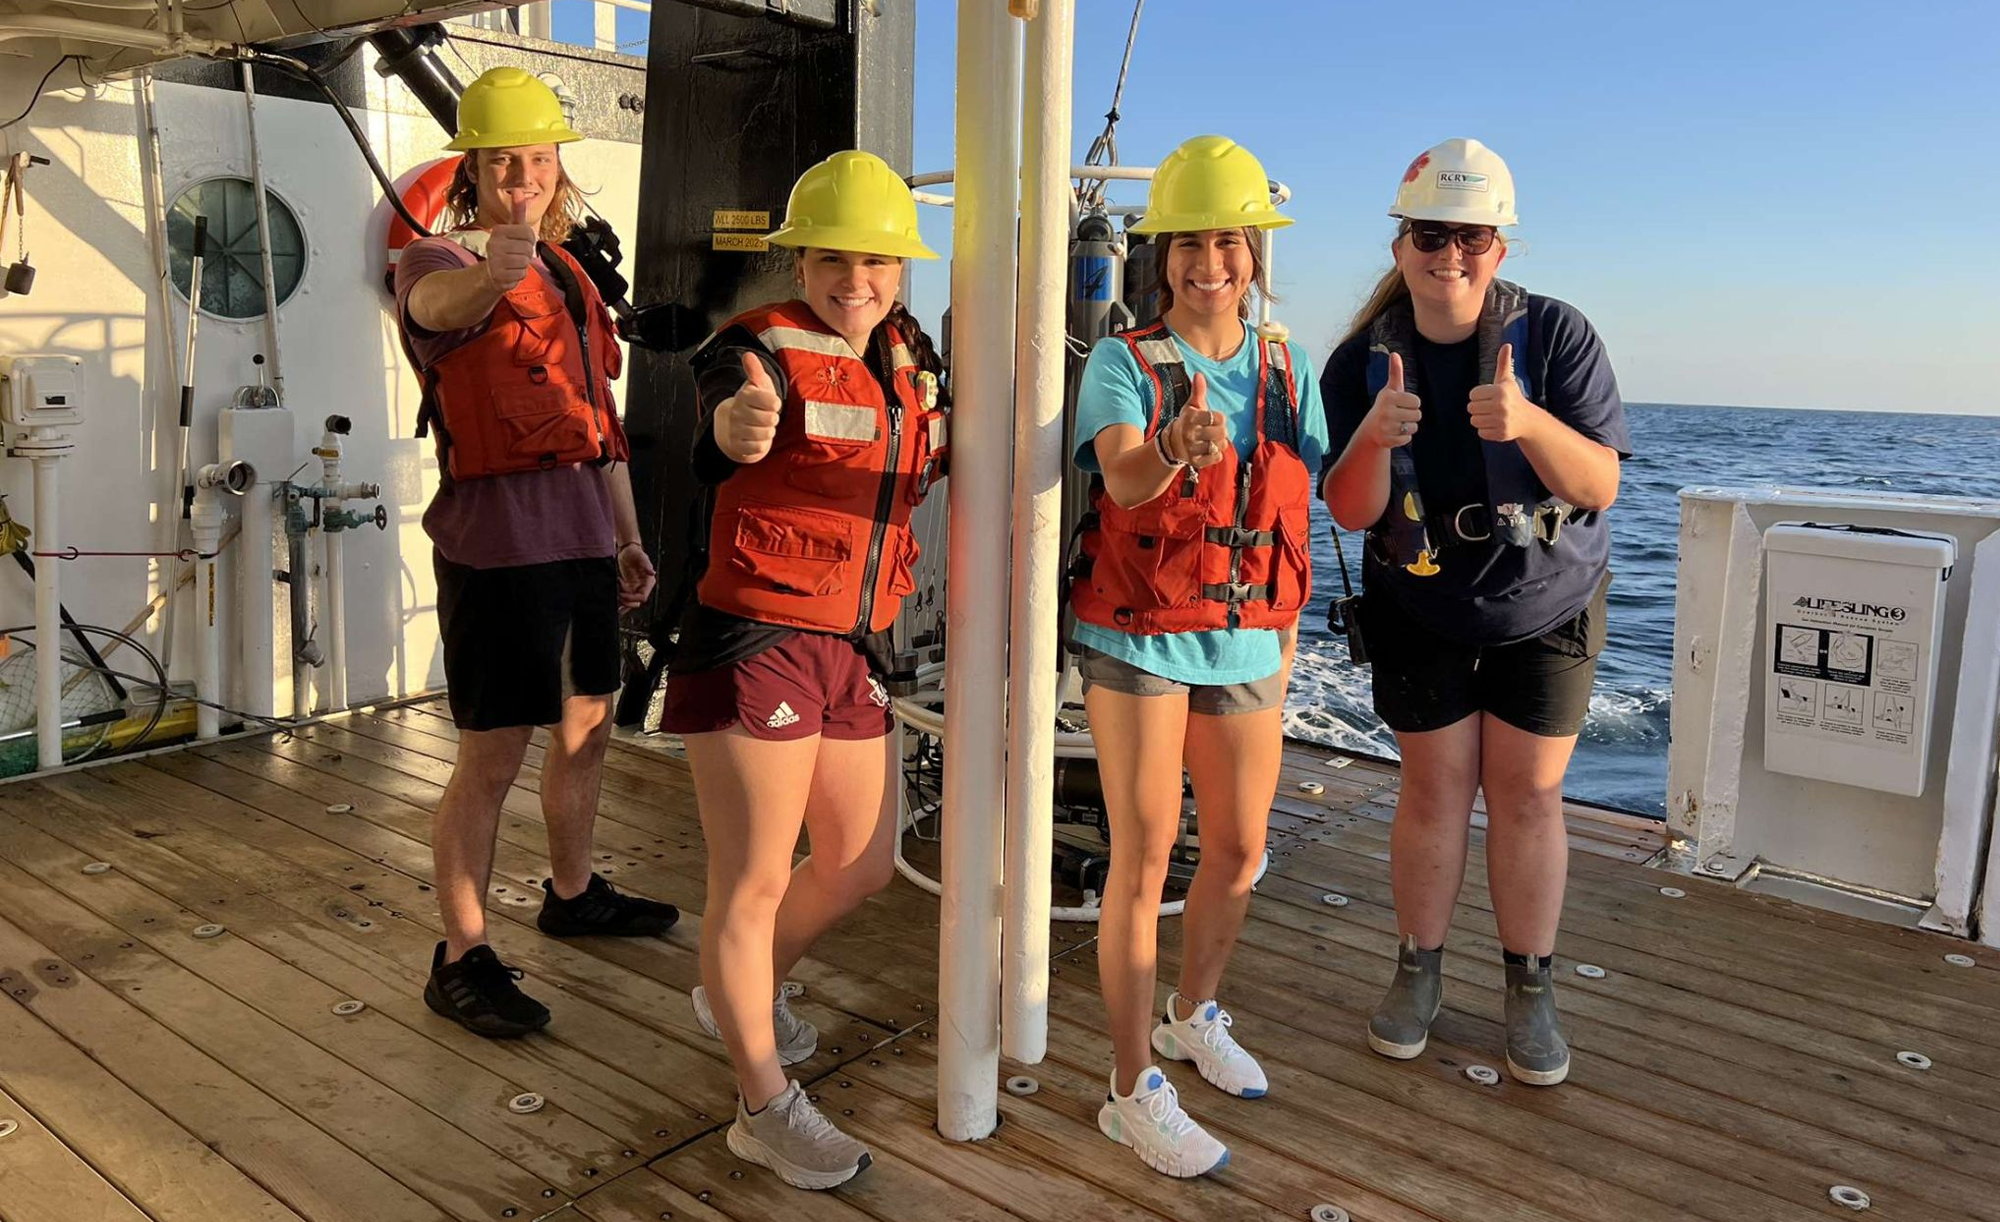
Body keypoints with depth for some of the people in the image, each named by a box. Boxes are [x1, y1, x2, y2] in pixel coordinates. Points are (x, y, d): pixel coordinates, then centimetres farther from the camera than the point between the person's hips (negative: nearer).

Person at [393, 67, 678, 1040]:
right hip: (497, 541, -7)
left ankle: (572, 894, 36)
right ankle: (461, 960, 8)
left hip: (583, 533, 8)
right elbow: (440, 300, -33)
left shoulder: (568, 273, 17)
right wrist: (493, 269, -56)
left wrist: (627, 536, 20)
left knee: (587, 726, 17)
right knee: (492, 758, -5)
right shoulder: (438, 262, -5)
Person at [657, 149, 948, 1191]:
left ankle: (742, 993, 41)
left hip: (855, 652, 8)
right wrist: (739, 421, -59)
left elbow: (930, 467, 26)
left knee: (862, 864, 16)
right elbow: (730, 404, -36)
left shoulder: (910, 355, 9)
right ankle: (766, 1109, 15)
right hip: (754, 644, -7)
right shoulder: (763, 345, -12)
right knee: (755, 882, -2)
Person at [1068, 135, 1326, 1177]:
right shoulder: (1123, 364, -6)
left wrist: (1285, 636, 9)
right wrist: (1175, 448, -46)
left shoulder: (1286, 373, 7)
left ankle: (1194, 1015, 40)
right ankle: (1134, 1091, 9)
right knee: (1144, 860, -4)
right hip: (1138, 640, -4)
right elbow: (1122, 482, -24)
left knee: (1240, 851, 14)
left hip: (1243, 644, 5)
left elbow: (1293, 515, 12)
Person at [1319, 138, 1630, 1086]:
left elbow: (1599, 486, -18)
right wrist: (1374, 436, -33)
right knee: (1434, 788, 4)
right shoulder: (1362, 360, -10)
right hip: (1418, 610, 1)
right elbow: (1351, 513, -13)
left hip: (1546, 606, -1)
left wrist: (1529, 422, -38)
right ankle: (1418, 972, 22)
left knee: (1528, 792, 3)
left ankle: (1530, 989, 19)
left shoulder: (1557, 335, -15)